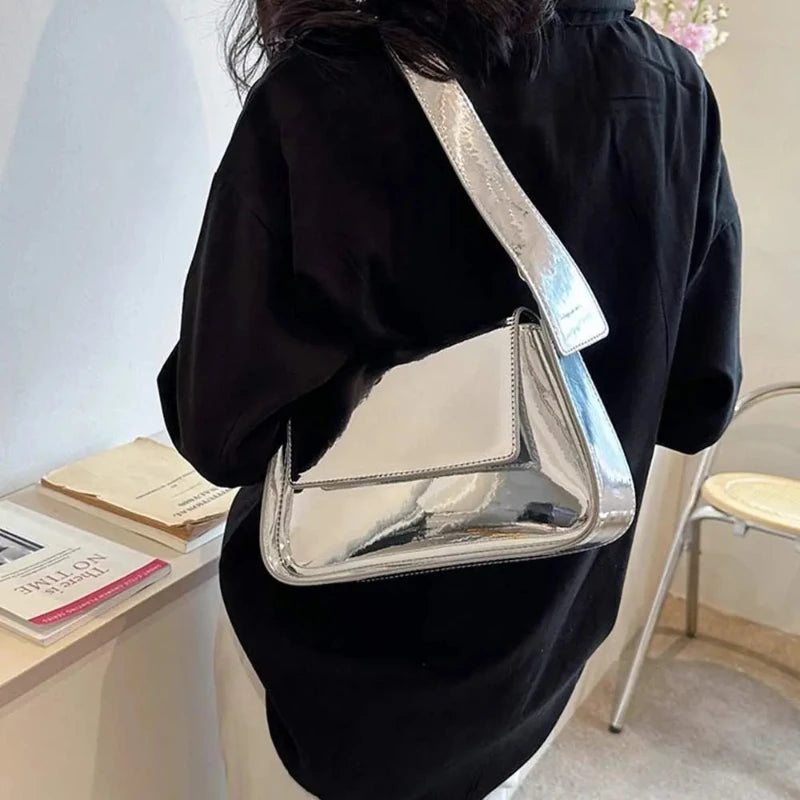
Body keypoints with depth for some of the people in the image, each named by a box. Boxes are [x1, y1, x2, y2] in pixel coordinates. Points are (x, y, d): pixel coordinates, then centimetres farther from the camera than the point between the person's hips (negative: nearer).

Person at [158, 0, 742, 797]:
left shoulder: (319, 99, -22)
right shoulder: (670, 92, -10)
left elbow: (220, 430, -18)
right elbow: (697, 403, -3)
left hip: (334, 661, -3)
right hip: (538, 646, 4)